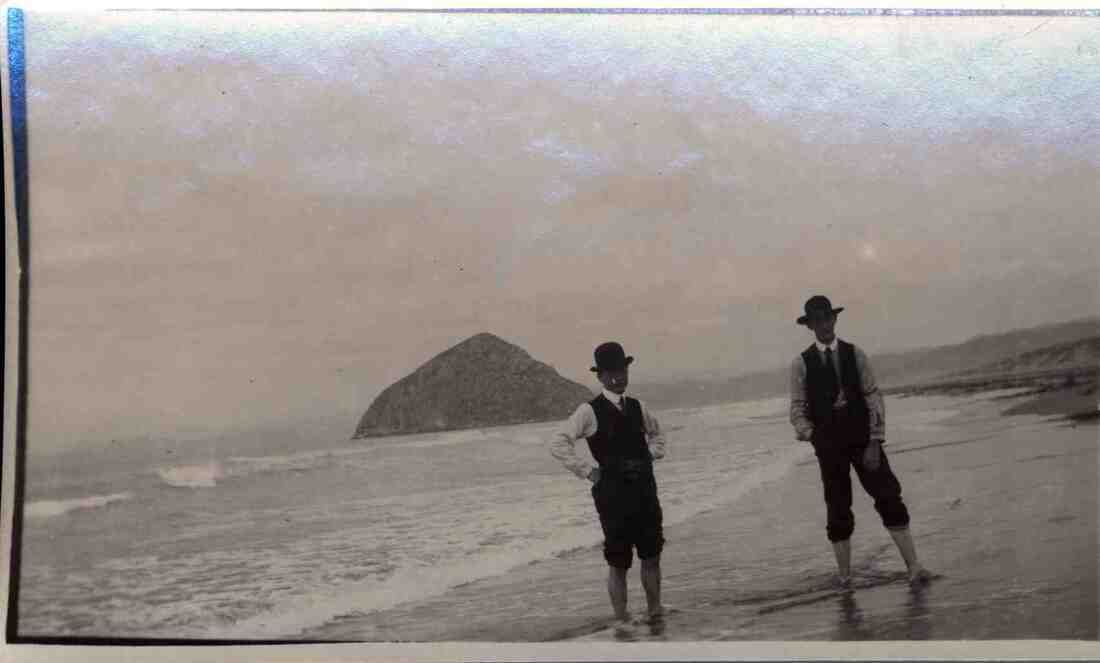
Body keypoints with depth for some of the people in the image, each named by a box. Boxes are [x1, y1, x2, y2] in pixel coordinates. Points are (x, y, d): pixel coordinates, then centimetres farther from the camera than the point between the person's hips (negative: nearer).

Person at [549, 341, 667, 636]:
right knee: (618, 562, 2)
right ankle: (622, 620, 14)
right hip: (612, 493, -5)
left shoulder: (637, 407, 12)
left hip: (645, 490, 5)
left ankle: (655, 612, 25)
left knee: (651, 556, 10)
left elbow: (656, 432, 33)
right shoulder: (590, 411, -5)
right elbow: (558, 443, -11)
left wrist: (653, 454, 14)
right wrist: (588, 470, -11)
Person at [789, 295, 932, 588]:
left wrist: (875, 443, -9)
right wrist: (805, 431, -21)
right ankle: (844, 573, 17)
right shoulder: (802, 363, 1)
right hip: (829, 445, 0)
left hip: (862, 438, 0)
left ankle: (914, 567, -5)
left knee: (889, 498, -7)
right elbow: (798, 408, 2)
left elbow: (873, 398, 0)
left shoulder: (854, 354, 3)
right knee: (838, 509, 5)